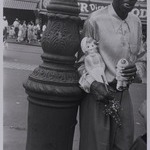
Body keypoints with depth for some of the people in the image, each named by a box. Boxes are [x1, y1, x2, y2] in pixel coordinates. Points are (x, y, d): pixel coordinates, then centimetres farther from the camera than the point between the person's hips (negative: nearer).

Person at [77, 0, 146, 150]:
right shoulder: (95, 20, -12)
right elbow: (82, 61, -7)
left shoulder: (136, 22, 7)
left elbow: (141, 59, 15)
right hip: (97, 93, -5)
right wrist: (91, 83, -24)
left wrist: (136, 70, -8)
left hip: (123, 95, 6)